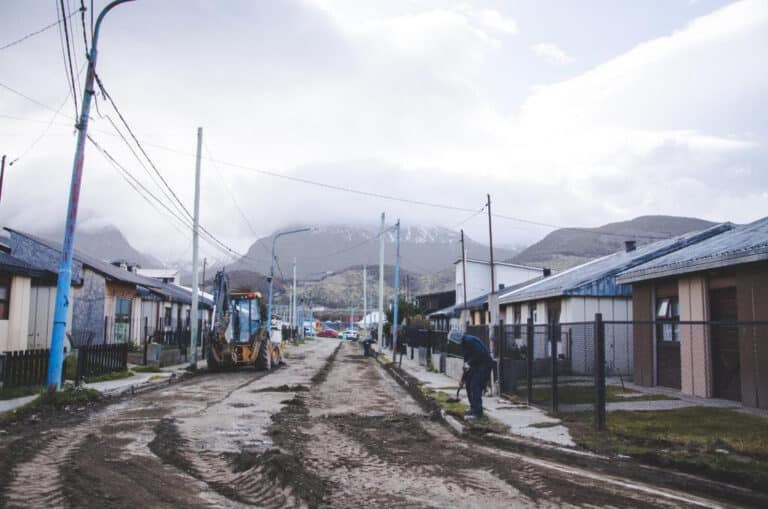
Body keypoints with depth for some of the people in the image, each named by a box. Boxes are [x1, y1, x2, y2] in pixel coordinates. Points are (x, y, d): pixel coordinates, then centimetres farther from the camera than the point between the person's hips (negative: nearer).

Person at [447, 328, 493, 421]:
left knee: (475, 387, -14)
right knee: (469, 384, 18)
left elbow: (479, 353, -28)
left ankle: (477, 413, -12)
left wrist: (469, 363, -20)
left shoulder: (469, 341, -21)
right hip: (477, 365, 11)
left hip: (484, 365, -11)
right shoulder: (464, 342, 11)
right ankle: (474, 408, 31)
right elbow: (467, 357, 20)